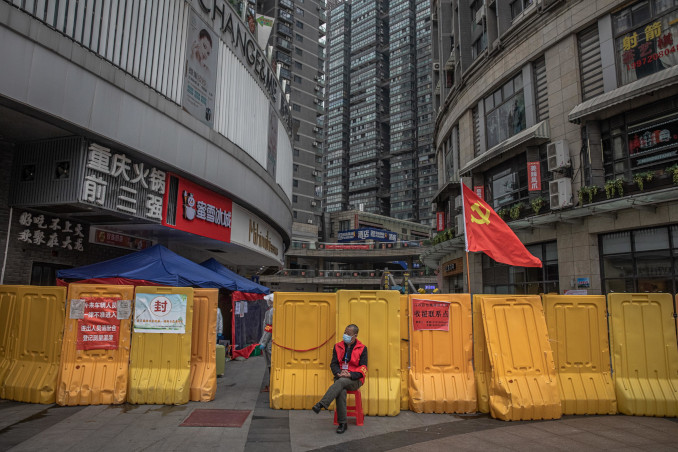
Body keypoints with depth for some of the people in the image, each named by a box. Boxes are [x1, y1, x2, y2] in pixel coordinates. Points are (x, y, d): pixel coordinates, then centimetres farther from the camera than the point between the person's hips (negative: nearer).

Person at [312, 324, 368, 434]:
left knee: (341, 382, -35)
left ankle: (321, 404, -43)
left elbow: (363, 368, -3)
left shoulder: (362, 348, 4)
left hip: (355, 380, -2)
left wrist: (350, 374, -19)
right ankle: (342, 423, -27)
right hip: (340, 378, 2)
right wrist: (339, 372, -13)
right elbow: (333, 363, 9)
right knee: (341, 391, -32)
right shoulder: (338, 346, 13)